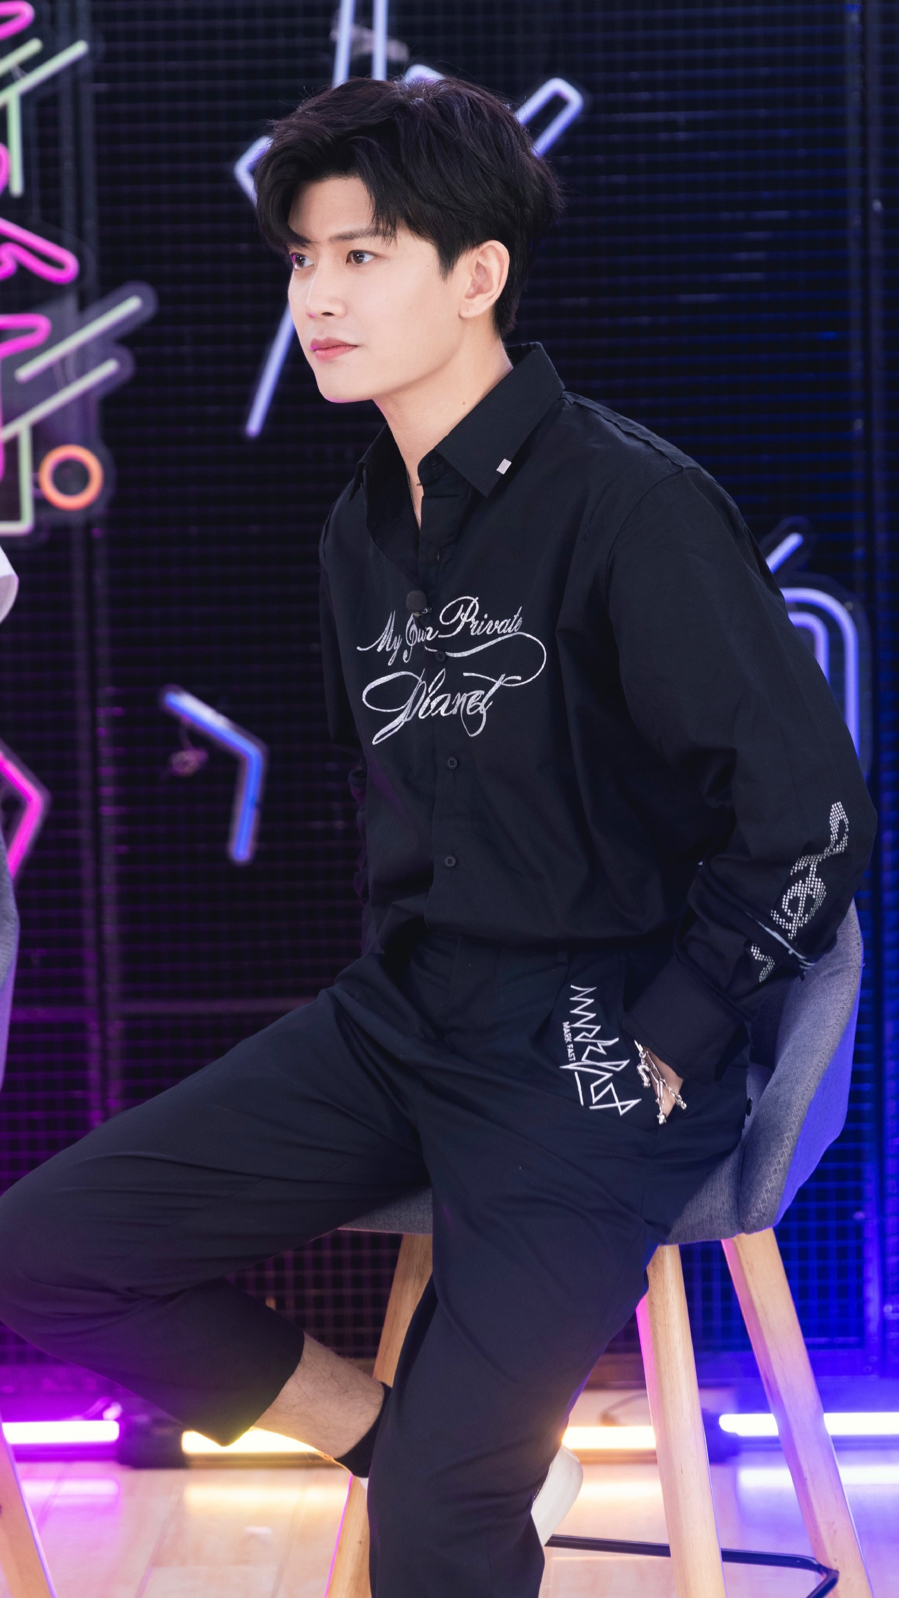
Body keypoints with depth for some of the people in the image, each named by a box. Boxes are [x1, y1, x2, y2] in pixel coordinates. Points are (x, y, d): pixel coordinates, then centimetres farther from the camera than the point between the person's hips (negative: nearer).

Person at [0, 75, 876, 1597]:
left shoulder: (628, 505, -16)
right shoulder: (364, 527, 10)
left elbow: (810, 813, -18)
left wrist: (666, 1042, -13)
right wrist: (404, 973, 14)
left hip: (589, 1067, -8)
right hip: (399, 1019, 8)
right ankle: (380, 1425, 9)